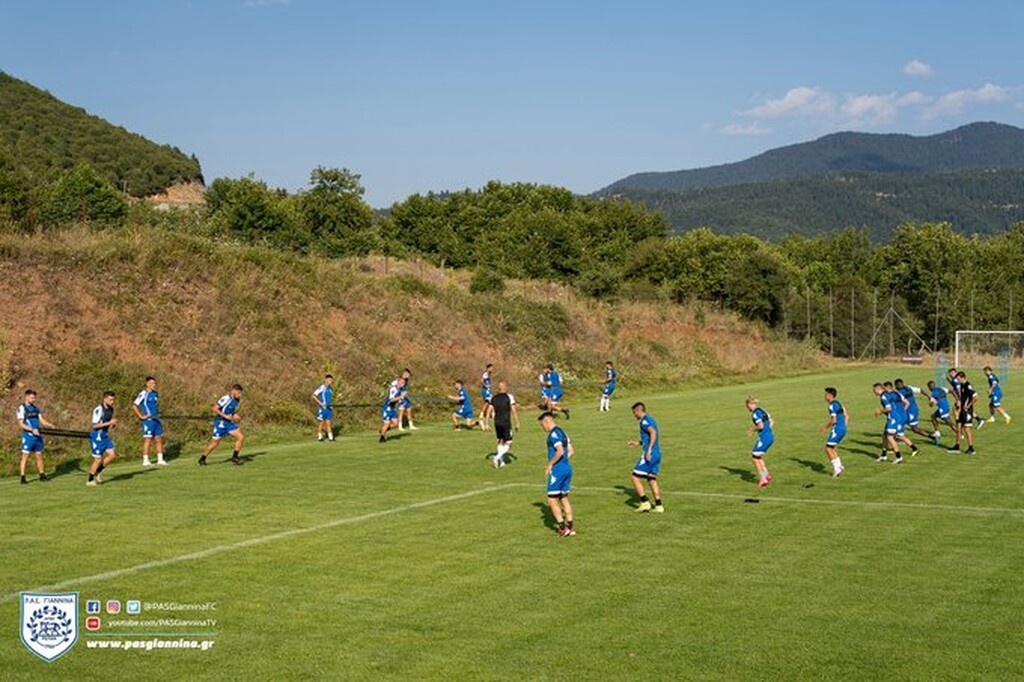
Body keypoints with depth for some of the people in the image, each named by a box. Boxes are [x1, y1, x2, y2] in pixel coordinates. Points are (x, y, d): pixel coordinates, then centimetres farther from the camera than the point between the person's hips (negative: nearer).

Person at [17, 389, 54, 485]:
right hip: (28, 435, -6)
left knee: (39, 455, 9)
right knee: (25, 456, -3)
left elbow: (41, 420, 10)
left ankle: (42, 475, 16)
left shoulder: (35, 408, 13)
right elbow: (21, 424, -11)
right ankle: (23, 478, 0)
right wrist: (32, 430, -23)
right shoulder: (22, 408, -5)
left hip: (37, 435, 6)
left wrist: (50, 425, -9)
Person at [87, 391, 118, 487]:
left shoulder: (111, 409, 6)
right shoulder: (99, 410, -19)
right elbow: (95, 425, -22)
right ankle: (90, 480, 12)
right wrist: (109, 423, -25)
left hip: (105, 436, 8)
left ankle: (98, 471, 17)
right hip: (97, 436, -8)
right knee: (98, 459, -4)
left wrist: (113, 424, -4)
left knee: (112, 455, -2)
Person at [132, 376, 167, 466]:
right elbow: (134, 406, -12)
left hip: (156, 419, 8)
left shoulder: (155, 394, 14)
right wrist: (141, 416, -14)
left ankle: (160, 460, 13)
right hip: (148, 420, -8)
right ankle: (145, 461, -2)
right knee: (148, 439, -6)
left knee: (159, 439, 8)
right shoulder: (143, 394, -9)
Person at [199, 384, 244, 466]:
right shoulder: (226, 398, -20)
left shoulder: (236, 399, 7)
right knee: (215, 442, 1)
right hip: (220, 422, -8)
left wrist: (235, 415, 5)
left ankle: (234, 457, 5)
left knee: (241, 437, -5)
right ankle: (202, 459, 19)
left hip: (229, 422, 8)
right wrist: (225, 416, -23)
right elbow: (214, 408, -21)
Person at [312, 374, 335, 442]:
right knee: (321, 423, 1)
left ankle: (331, 437, 2)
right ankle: (320, 437, 9)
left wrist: (332, 406, 16)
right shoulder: (322, 387, -9)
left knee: (328, 423, 4)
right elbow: (314, 396, -12)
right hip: (322, 408, -6)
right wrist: (320, 403, -19)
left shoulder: (331, 388, 13)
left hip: (329, 408, 6)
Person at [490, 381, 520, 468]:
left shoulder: (494, 398, 7)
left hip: (497, 423, 5)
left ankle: (501, 461, 18)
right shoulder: (509, 397, -5)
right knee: (508, 443, 3)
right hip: (506, 423, -5)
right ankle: (497, 457, -16)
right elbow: (514, 411, -8)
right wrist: (517, 423, -2)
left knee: (500, 441, 19)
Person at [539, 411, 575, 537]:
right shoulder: (562, 432, 15)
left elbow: (560, 451, -24)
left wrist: (549, 465, -15)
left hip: (558, 470, -9)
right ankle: (570, 527, 15)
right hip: (567, 467, 9)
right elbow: (570, 451, 16)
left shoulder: (553, 434, -13)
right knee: (564, 498, 15)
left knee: (552, 500, -2)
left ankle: (563, 528, -4)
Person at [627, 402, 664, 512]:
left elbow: (653, 432, -26)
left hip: (649, 454, -9)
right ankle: (658, 506, 9)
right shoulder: (650, 419, 20)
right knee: (651, 479, 12)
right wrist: (637, 443, 31)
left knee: (635, 477, -3)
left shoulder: (644, 421, -9)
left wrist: (649, 449, -28)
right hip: (657, 454, 9)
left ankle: (645, 503, -6)